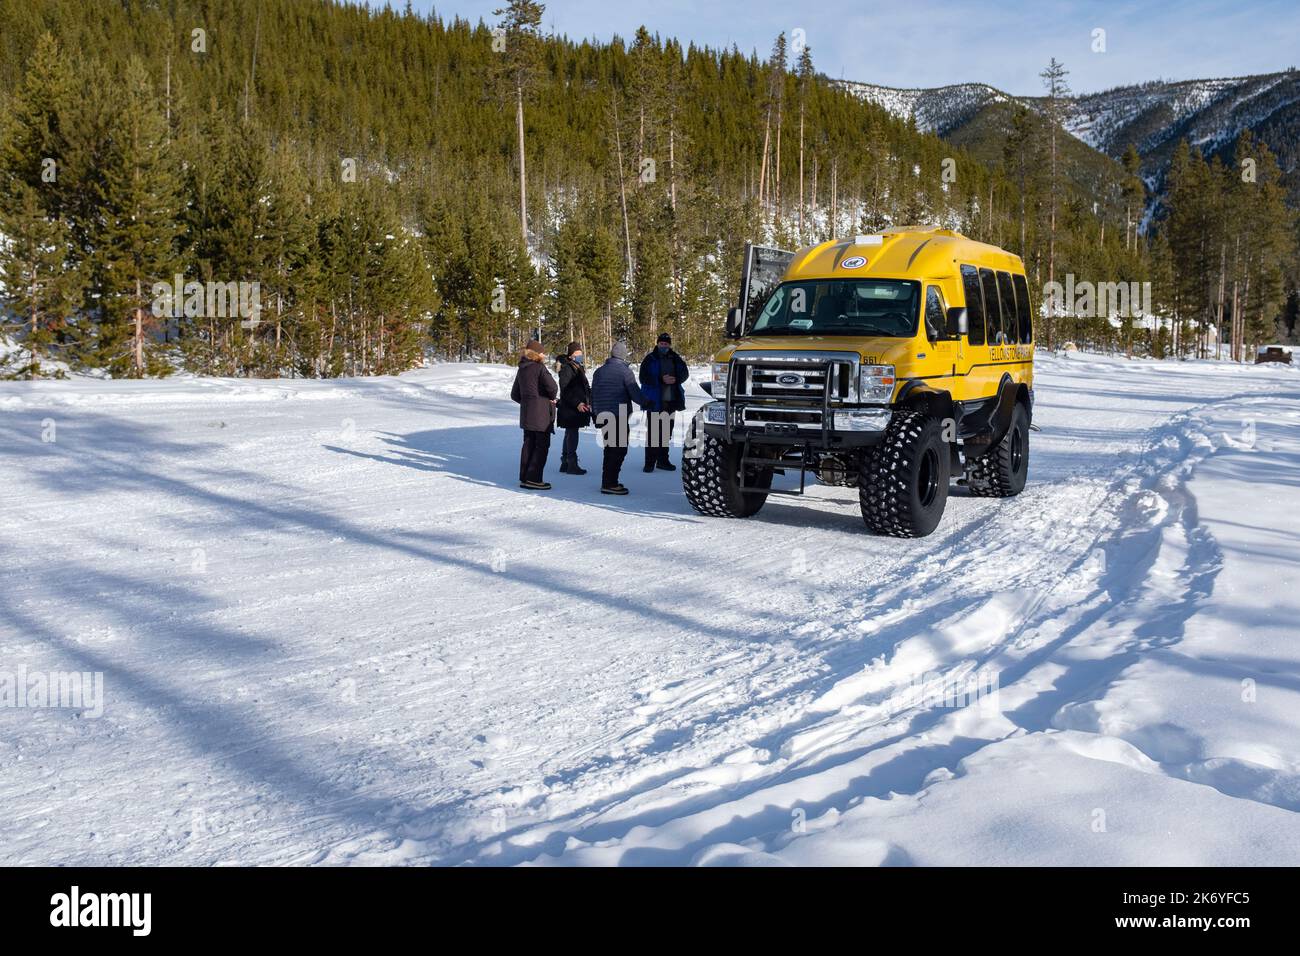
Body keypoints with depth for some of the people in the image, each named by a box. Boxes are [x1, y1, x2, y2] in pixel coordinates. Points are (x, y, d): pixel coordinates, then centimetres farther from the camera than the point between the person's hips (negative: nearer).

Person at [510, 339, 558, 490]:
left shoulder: (521, 370, 12)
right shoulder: (539, 367, -12)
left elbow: (515, 395, 17)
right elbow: (552, 386, -21)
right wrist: (552, 398, -2)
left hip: (526, 413, 8)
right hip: (541, 413, -7)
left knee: (528, 444, 14)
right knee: (542, 445, -2)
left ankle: (524, 477, 17)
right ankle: (533, 479, -6)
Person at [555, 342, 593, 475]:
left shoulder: (578, 368, 16)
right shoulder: (566, 368, -13)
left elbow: (585, 388, 23)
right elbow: (565, 390, -18)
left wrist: (588, 403, 11)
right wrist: (577, 403, -22)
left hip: (578, 407, 10)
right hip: (569, 409, -10)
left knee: (570, 435, 14)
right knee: (572, 435, -7)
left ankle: (565, 464, 21)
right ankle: (572, 465, -3)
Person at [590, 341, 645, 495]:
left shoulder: (599, 371, 11)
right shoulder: (625, 371, -9)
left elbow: (593, 395, 14)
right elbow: (635, 393, -10)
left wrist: (596, 415, 22)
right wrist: (646, 403, 8)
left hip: (603, 416, 7)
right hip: (619, 416, -7)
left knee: (610, 448, 17)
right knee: (619, 449, -4)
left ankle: (608, 481, 19)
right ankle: (609, 484, -10)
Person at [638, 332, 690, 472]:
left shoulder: (675, 359, 10)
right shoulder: (650, 359, -3)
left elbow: (685, 374, 11)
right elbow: (644, 378, -10)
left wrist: (675, 379, -10)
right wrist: (661, 380, -20)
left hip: (670, 401, 4)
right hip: (654, 401, -4)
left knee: (667, 433, 10)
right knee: (652, 432, -5)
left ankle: (662, 460, 19)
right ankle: (650, 462, 0)